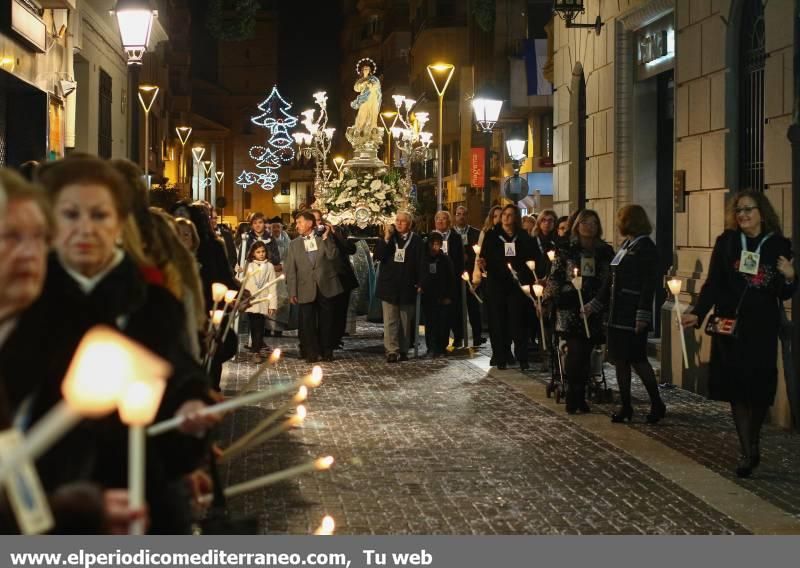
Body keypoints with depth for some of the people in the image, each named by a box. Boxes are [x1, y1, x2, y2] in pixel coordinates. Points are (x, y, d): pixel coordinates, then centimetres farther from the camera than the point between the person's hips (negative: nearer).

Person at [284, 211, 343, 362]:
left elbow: (333, 256, -11)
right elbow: (290, 269, 6)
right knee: (307, 323, 1)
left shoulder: (324, 240, 6)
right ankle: (311, 353, 10)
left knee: (326, 321, 6)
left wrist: (325, 238, -13)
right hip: (306, 289, 1)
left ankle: (327, 352, 17)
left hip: (325, 287, -1)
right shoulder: (294, 244, 9)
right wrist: (292, 292, -2)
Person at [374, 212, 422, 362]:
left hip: (407, 287, -1)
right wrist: (386, 239, -14)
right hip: (389, 286, 1)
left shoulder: (416, 241, 0)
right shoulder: (387, 238, 7)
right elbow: (378, 256, -4)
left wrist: (419, 283, -7)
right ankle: (391, 351, -7)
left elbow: (420, 264, 0)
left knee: (406, 321, 8)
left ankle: (403, 350, 16)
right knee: (390, 320, -5)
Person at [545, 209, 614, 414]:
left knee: (586, 354, 4)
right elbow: (555, 277, 1)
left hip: (594, 310, 3)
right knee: (576, 352, -10)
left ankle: (580, 396, 13)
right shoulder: (567, 249, 3)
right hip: (571, 309, -3)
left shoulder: (606, 251, 10)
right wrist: (554, 300, -7)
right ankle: (573, 396, 0)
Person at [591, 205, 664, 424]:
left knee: (637, 359, -4)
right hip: (618, 313, 8)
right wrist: (594, 305, 21)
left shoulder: (645, 246, -10)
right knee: (620, 360, 8)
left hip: (633, 315, -8)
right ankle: (625, 406, 15)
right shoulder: (625, 245, 16)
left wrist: (643, 315, -22)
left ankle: (657, 404, 8)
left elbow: (649, 283, -16)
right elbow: (612, 280, 21)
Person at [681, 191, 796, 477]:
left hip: (762, 329, 0)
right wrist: (698, 313, -15)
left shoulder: (779, 245, 2)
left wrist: (789, 277, -17)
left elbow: (784, 295, 5)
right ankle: (748, 453, 7)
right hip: (730, 326, 0)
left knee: (759, 389, 3)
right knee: (736, 389, -2)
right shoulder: (726, 242, 2)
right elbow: (713, 283, -1)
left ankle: (753, 445, 27)